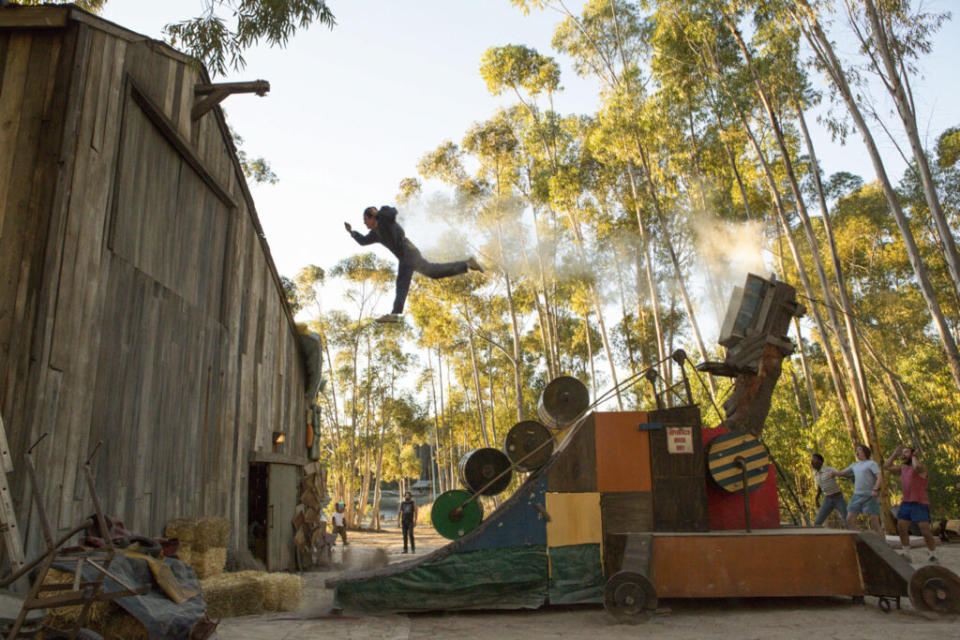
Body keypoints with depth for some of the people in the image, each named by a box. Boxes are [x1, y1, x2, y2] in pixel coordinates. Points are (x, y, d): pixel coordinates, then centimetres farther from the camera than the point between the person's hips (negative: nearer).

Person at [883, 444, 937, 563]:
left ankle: (933, 557, 7)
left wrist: (914, 456, -13)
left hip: (920, 504, -7)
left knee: (925, 531, -9)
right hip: (906, 503, 7)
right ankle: (906, 555, 14)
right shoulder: (902, 468, 13)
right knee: (901, 528, 4)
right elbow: (886, 466, 12)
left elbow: (917, 467, -32)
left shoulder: (922, 466, -8)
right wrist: (895, 453, 12)